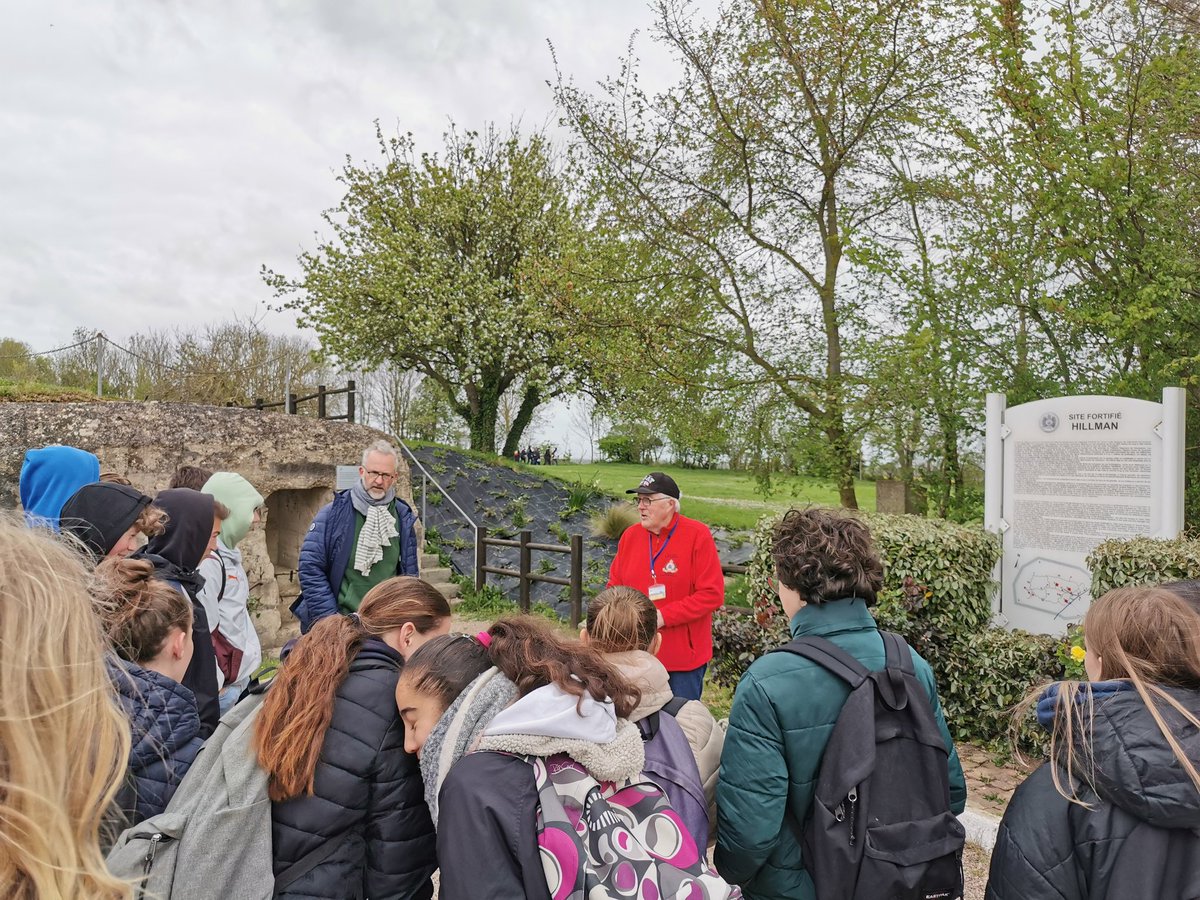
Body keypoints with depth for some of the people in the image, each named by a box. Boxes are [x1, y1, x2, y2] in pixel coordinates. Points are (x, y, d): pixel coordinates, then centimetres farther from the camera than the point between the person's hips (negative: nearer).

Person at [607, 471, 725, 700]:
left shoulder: (698, 535, -11)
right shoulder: (630, 536, 4)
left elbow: (712, 594, -15)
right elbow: (615, 586, 12)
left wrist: (663, 616, -19)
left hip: (684, 658, -4)